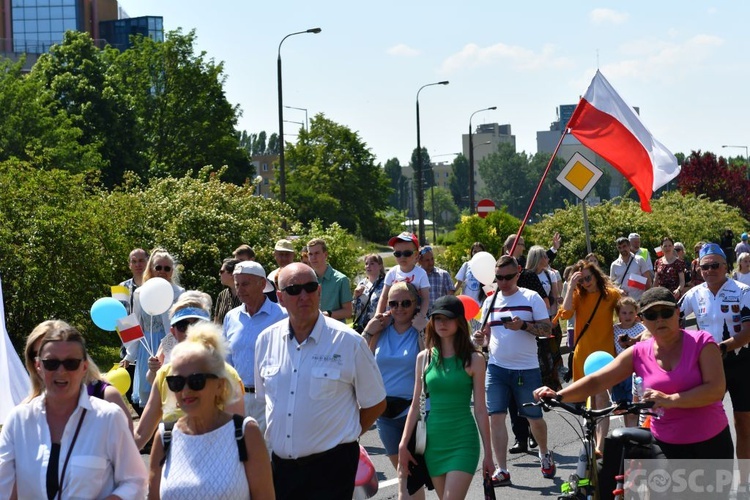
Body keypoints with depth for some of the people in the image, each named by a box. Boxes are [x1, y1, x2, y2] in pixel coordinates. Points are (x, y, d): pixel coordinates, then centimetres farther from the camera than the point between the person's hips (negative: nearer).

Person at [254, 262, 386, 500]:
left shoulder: (349, 342, -6)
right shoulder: (266, 340, 5)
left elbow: (375, 404, 2)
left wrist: (342, 437, 6)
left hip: (330, 468, -4)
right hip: (280, 466, 4)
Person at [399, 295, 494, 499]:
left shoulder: (474, 359, -4)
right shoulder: (424, 358, 5)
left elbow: (480, 410, -2)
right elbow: (415, 406, 9)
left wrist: (488, 453, -1)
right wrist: (403, 445, 6)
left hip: (463, 442, -4)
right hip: (433, 440, 4)